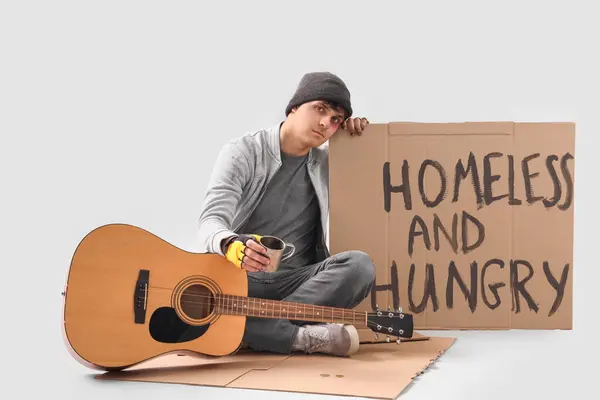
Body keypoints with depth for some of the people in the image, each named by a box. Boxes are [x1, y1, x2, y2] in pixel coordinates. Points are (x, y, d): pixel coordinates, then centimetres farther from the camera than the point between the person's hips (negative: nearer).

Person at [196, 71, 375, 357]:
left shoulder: (329, 161, 10)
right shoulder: (242, 152, -3)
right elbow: (211, 221, -16)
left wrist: (359, 136, 3)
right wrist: (231, 245, -41)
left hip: (299, 281, 3)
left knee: (359, 265, -28)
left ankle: (252, 330, -29)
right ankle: (304, 337, -33)